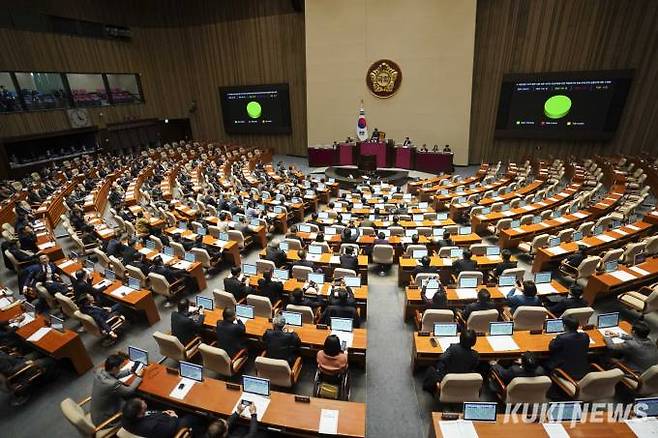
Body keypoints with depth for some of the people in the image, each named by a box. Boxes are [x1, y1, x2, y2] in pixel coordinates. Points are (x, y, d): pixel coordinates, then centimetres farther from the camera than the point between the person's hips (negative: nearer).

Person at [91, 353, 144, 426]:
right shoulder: (112, 384, -37)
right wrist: (139, 377, -7)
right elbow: (130, 391, -19)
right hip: (103, 421, -7)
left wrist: (130, 371, 0)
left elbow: (116, 375, 5)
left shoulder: (99, 371, -16)